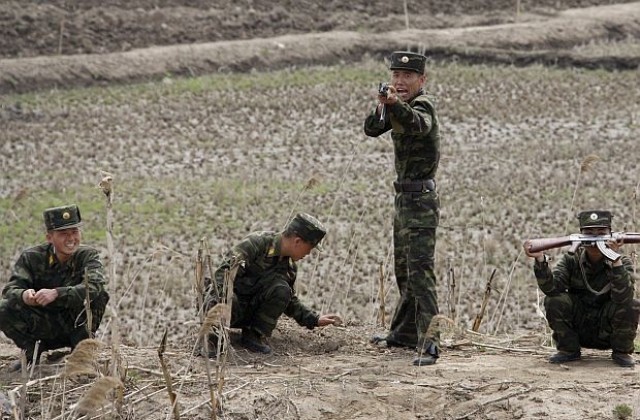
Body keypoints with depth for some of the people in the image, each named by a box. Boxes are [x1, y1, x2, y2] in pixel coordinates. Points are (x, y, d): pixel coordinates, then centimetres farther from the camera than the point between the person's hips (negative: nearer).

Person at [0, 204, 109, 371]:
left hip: (75, 326, -1)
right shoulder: (32, 257, -6)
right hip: (43, 324, 1)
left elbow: (94, 286, -30)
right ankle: (31, 352, 3)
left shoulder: (88, 256, -10)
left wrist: (56, 294, -46)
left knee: (99, 295, -27)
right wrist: (24, 295, -43)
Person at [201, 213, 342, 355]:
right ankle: (212, 337, -15)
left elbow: (290, 301, 20)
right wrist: (217, 299, -40)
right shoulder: (256, 243, -17)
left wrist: (316, 320, 11)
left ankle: (254, 335, -13)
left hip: (251, 310, 6)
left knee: (281, 290, -22)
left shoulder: (290, 267, 6)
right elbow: (226, 270, -27)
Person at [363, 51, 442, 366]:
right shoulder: (396, 105, 11)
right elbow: (372, 129, -2)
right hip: (404, 198, 9)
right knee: (402, 269, 18)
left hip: (421, 199, -9)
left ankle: (428, 342, -20)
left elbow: (418, 124, -37)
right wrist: (382, 106, -21)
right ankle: (405, 332, 30)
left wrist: (396, 104, -56)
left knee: (419, 269, -16)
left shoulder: (424, 104, -14)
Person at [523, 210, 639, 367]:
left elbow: (622, 297, -31)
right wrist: (540, 260, -40)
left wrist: (615, 260, -41)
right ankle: (568, 350, -2)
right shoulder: (571, 260, -5)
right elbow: (551, 288, -23)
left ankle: (621, 352, -2)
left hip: (608, 334, -1)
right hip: (576, 330, 1)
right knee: (553, 301, -23)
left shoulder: (623, 263, -10)